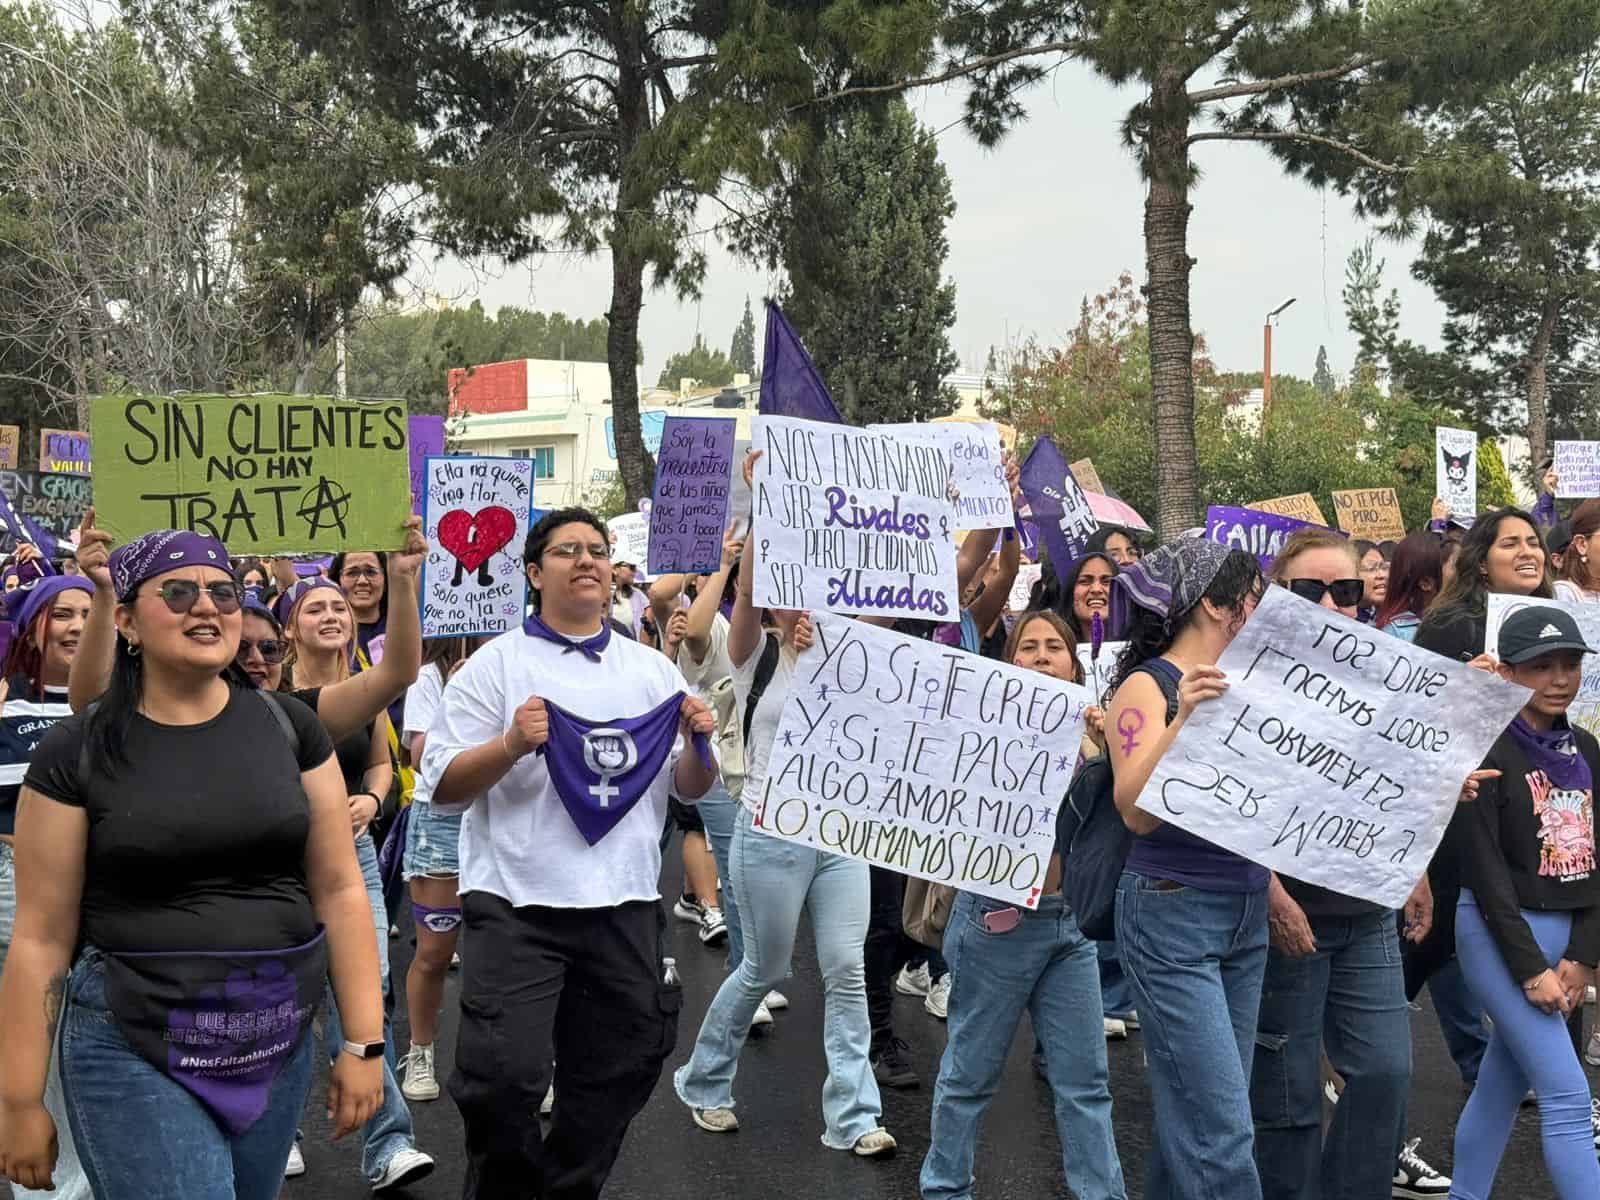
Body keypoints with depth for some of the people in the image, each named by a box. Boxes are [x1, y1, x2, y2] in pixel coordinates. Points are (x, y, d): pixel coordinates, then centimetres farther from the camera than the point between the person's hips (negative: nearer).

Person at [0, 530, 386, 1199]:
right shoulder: (74, 755, -5)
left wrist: (363, 1042, -1)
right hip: (134, 1050, -3)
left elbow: (339, 889, 3)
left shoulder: (289, 727, 1)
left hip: (280, 1043, 3)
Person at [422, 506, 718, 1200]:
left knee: (616, 1078, 12)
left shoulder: (653, 670, 12)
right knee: (502, 1078, -10)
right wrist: (511, 746, -20)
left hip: (625, 906, 4)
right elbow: (442, 788, -4)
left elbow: (689, 789, 14)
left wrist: (699, 743, -6)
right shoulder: (497, 664, 0)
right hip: (515, 906, -4)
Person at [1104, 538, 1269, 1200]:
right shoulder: (1146, 687, -9)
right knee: (1222, 1133, -7)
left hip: (1247, 917, 7)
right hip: (1172, 915, -7)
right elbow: (1138, 812, -20)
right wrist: (1183, 719, -30)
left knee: (1195, 1114, 13)